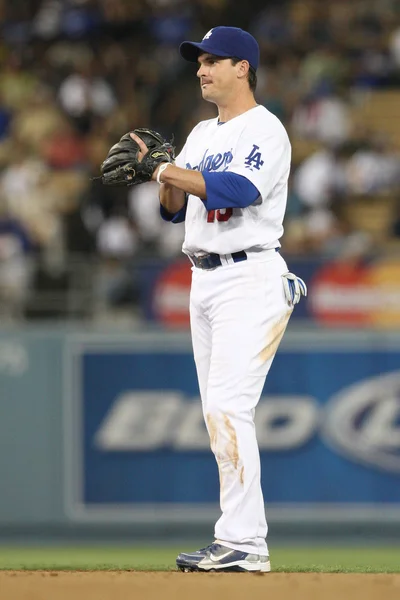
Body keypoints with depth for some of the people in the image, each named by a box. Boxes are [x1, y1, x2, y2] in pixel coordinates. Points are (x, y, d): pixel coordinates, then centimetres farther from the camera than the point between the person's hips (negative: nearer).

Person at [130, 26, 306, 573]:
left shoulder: (264, 130, -8)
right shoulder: (202, 135, 19)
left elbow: (238, 190, -25)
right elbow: (175, 209, 14)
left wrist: (168, 170, -29)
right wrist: (160, 169, -5)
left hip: (251, 278, -9)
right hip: (204, 280, 9)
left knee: (228, 407, -17)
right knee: (219, 414, 7)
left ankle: (243, 543, -18)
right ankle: (242, 541, 9)